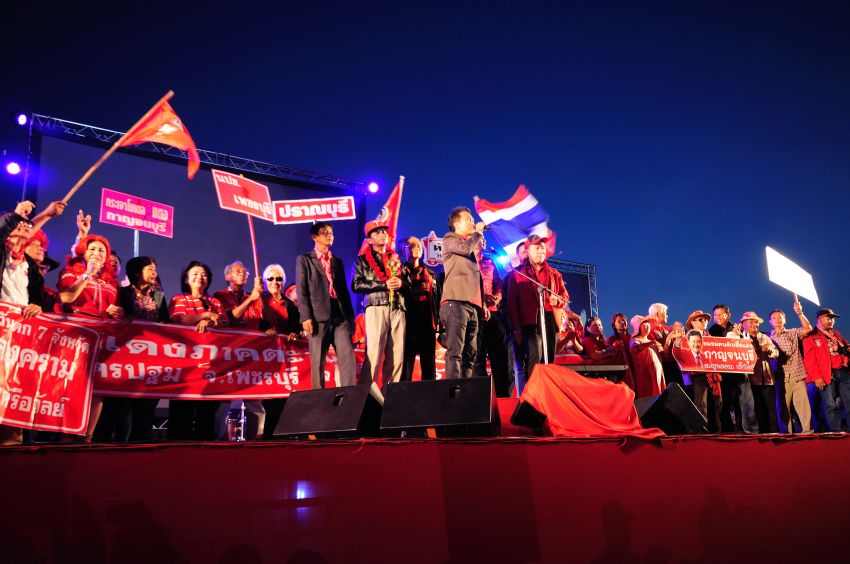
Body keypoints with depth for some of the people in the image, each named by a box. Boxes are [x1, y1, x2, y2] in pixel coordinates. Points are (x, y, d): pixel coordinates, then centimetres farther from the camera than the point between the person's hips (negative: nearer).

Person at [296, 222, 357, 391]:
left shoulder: (337, 261, 21)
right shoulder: (304, 260, 7)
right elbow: (301, 290, -2)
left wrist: (350, 316, 12)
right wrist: (305, 317, -12)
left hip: (340, 316, 4)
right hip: (318, 317, -4)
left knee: (348, 357, -6)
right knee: (317, 362, -1)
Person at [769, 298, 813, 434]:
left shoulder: (793, 333, 11)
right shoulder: (769, 338, 12)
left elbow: (808, 329, -6)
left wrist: (799, 313, -15)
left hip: (798, 376, 0)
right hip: (782, 378, 0)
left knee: (803, 406, -5)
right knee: (784, 408, 1)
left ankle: (807, 431, 2)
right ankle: (787, 434, 7)